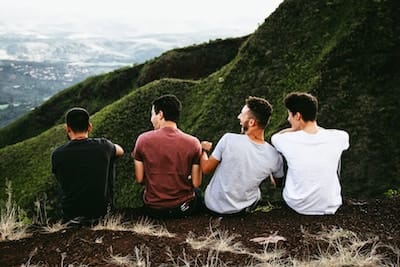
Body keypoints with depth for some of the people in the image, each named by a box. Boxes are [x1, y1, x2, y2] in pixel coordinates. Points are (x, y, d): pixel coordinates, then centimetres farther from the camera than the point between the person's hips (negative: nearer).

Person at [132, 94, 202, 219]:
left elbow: (139, 179, -5)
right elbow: (196, 183, -8)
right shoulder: (193, 143, -12)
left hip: (153, 210, 1)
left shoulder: (143, 139, -11)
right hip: (184, 209, -1)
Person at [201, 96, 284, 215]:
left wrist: (204, 149, 8)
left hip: (214, 204, -1)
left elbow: (206, 169, -12)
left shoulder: (228, 139, -26)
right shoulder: (274, 157, -20)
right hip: (243, 208, 2)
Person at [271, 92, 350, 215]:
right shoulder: (338, 138, -16)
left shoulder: (288, 140, -20)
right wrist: (314, 126, 10)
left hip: (297, 206, -1)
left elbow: (275, 136, 6)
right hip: (330, 208, 1)